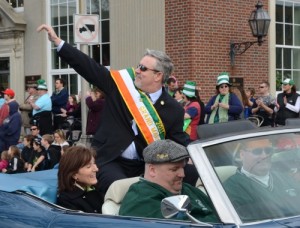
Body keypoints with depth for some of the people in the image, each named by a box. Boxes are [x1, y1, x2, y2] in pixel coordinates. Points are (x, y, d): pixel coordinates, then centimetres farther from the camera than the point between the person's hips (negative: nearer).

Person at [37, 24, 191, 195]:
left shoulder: (173, 110, 2)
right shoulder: (121, 83, 2)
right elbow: (89, 67, 1)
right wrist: (57, 41, -3)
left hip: (145, 166, 2)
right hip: (110, 161, -2)